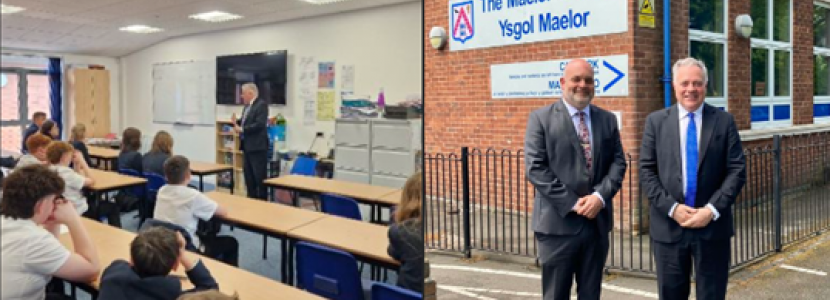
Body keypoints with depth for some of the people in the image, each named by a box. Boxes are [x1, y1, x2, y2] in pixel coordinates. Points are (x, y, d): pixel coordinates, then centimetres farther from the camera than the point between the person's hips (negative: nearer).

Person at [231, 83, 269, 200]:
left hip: (257, 147, -9)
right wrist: (236, 122, -1)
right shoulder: (247, 106, 15)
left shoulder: (262, 104, -12)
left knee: (260, 177, -4)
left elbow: (259, 124, -22)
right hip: (248, 146, 9)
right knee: (249, 176, 13)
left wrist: (242, 129, -18)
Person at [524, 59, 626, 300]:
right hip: (558, 222, -4)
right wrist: (572, 203, -14)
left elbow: (618, 162, 6)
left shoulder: (608, 119, 12)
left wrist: (601, 196, -12)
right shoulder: (541, 118, -2)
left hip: (597, 221, 4)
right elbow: (535, 168, -9)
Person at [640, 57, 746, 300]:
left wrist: (712, 210, -12)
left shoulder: (724, 121, 3)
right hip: (668, 225, 1)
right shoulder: (656, 121, 4)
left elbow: (737, 171, -2)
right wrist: (671, 208, -11)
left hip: (713, 225, 0)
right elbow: (646, 171, -1)